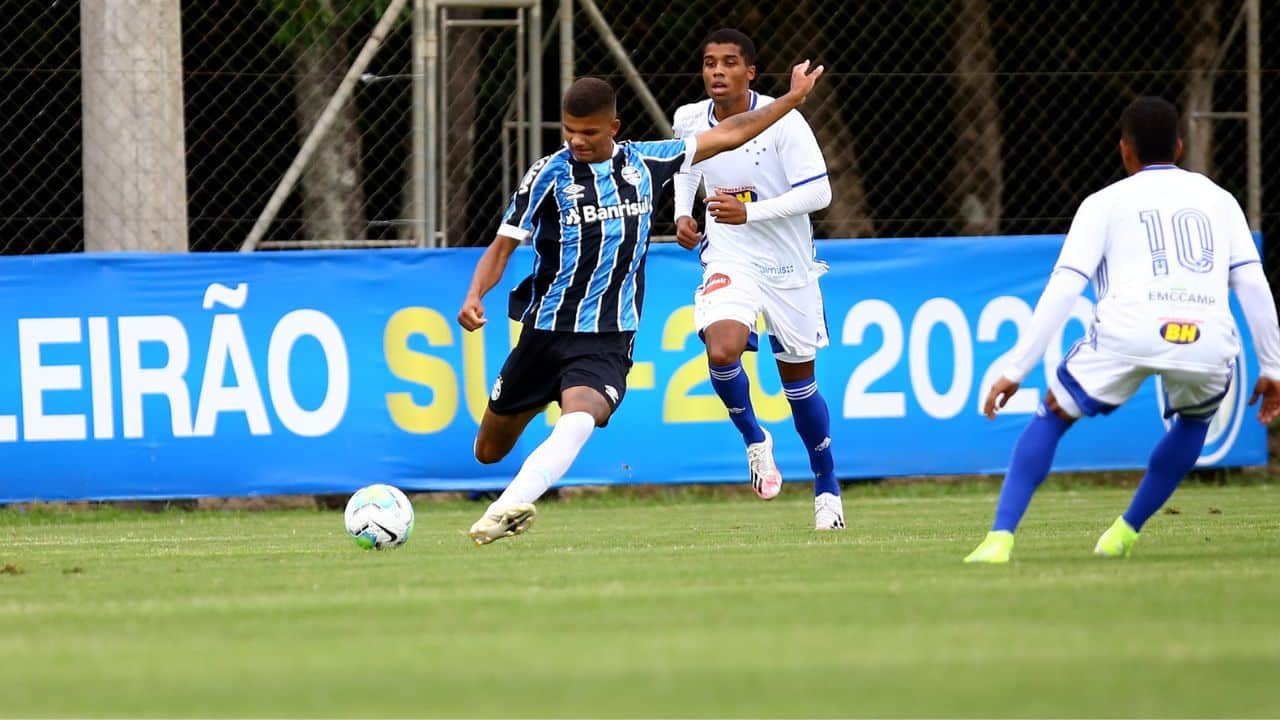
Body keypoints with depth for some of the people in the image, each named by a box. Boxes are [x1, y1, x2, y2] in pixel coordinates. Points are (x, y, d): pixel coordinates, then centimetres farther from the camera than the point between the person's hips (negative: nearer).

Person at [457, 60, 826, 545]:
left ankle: (509, 506, -44)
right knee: (489, 451, 9)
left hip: (608, 340, 0)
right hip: (547, 329, 1)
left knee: (579, 419, -32)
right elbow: (503, 246, -2)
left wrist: (793, 99, 17)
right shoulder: (550, 174, -4)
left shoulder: (644, 163, 3)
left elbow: (728, 136, 14)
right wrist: (475, 297, -20)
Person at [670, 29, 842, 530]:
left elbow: (818, 192, -18)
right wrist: (682, 215, 2)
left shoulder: (782, 121, -17)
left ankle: (826, 487, 30)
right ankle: (754, 439, 1)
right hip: (729, 261, 2)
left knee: (798, 381, 9)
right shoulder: (689, 121, -3)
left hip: (787, 265, -2)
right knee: (722, 350, -27)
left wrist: (750, 212, -28)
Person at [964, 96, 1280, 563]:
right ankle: (1125, 533, 33)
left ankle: (1000, 538, 1)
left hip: (1129, 333, -2)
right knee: (1194, 419, 35)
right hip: (1208, 343, 2)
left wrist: (1016, 372, 7)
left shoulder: (1106, 203, 18)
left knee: (1052, 418, 17)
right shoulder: (1219, 199, 25)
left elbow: (1063, 288, 8)